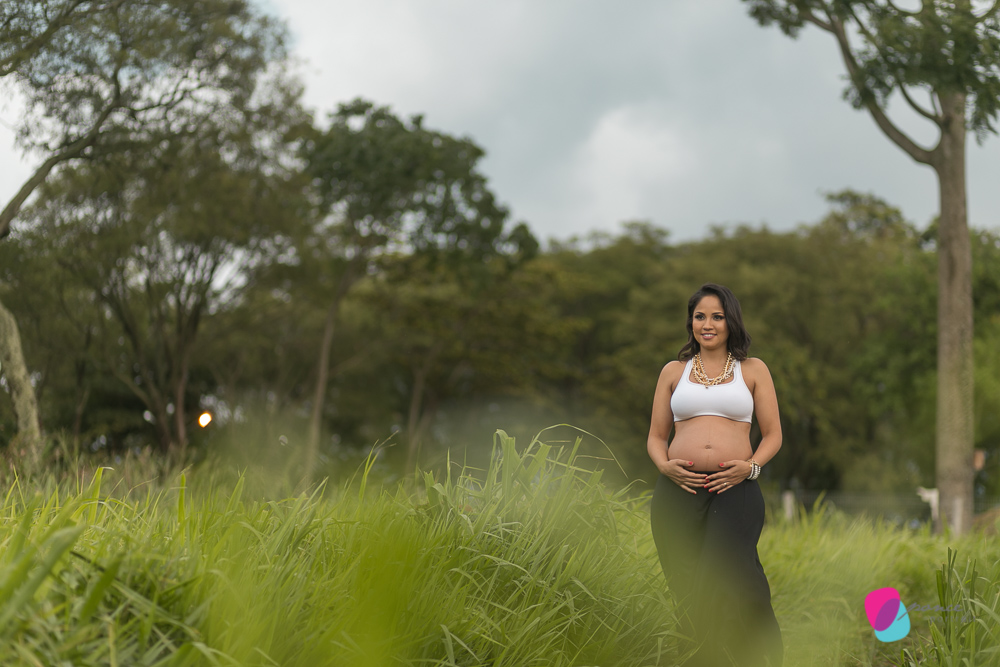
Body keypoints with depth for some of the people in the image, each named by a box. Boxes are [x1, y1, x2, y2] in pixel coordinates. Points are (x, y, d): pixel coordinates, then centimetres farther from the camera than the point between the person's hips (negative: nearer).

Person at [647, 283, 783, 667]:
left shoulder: (753, 370, 14)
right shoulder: (673, 372, 17)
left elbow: (773, 435, 13)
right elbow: (656, 436, 18)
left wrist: (751, 466, -6)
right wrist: (664, 465, -3)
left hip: (735, 490, -2)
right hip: (678, 490, 2)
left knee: (724, 583, -21)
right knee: (690, 592, -3)